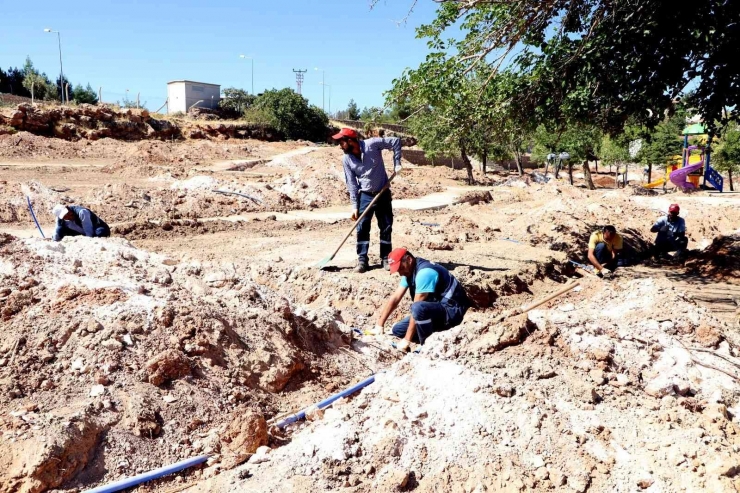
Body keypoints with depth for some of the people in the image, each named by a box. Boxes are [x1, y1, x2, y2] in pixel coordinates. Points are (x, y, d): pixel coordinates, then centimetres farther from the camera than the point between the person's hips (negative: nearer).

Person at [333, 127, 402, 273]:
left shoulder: (372, 144, -16)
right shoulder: (347, 160, -6)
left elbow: (396, 141, -10)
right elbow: (352, 184, -4)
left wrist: (397, 163, -15)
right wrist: (354, 206, -7)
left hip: (383, 193, -2)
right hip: (365, 195, 2)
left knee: (386, 227, 4)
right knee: (362, 228, -3)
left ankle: (386, 258, 15)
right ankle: (362, 260, 5)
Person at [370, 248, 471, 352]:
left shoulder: (424, 272, -25)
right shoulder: (409, 270, 4)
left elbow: (416, 308, -26)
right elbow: (395, 299, 6)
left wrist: (407, 340, -23)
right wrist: (379, 326, 2)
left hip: (452, 311, -9)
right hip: (436, 310, 10)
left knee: (418, 308, -36)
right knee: (398, 330, 3)